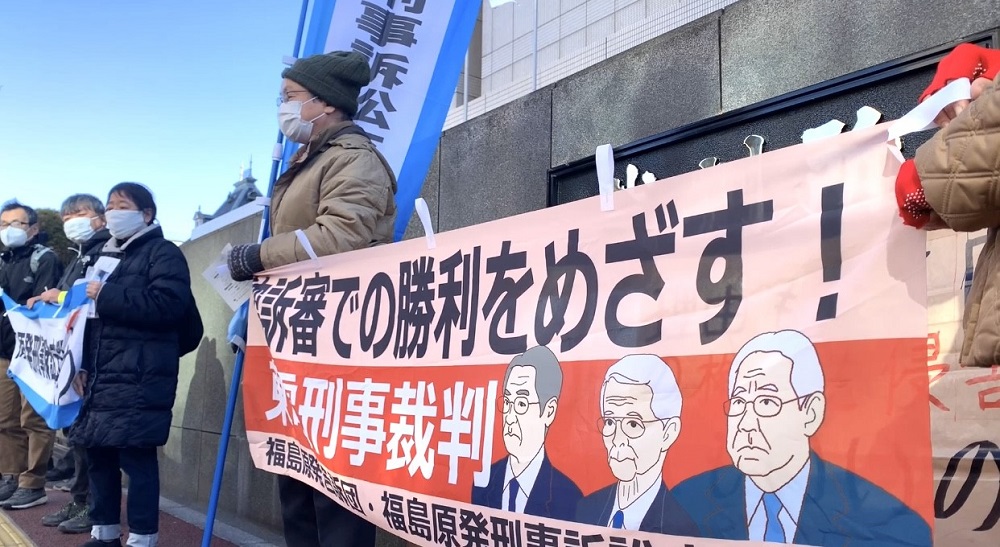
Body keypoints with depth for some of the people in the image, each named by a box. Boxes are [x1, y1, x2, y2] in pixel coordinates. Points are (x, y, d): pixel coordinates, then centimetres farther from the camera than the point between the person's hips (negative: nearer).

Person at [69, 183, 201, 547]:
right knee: (98, 454, 9)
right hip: (101, 375, 8)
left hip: (139, 377, -8)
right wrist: (83, 365, 12)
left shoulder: (162, 252, -2)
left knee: (137, 456, -8)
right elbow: (95, 317, 24)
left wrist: (106, 295, -14)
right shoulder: (106, 256, 23)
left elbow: (167, 304, -19)